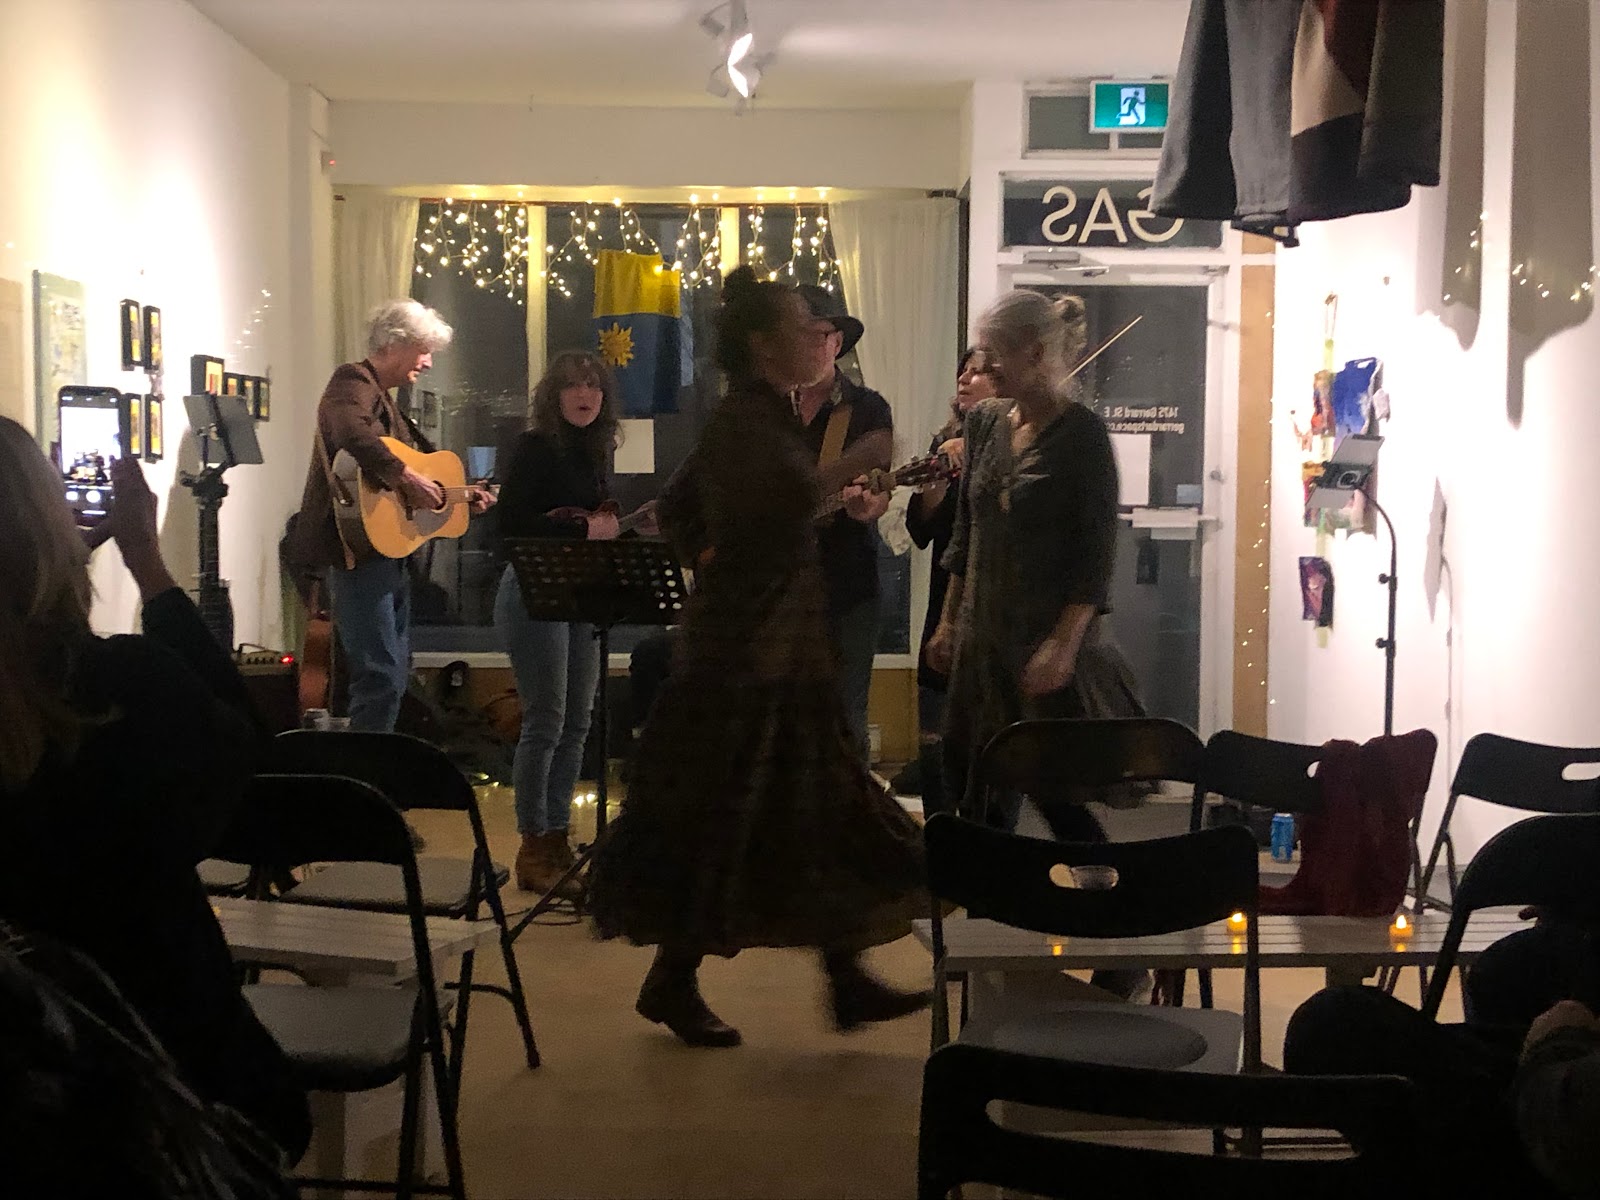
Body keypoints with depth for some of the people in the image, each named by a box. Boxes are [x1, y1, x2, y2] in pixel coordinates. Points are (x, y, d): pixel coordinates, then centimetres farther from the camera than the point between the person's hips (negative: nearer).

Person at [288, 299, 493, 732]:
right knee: (381, 678, -14)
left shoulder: (384, 398, 24)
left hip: (388, 553, 11)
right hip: (359, 549, -11)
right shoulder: (353, 382, -8)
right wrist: (406, 477, -29)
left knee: (394, 674, 15)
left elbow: (415, 457, 33)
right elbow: (352, 434, -30)